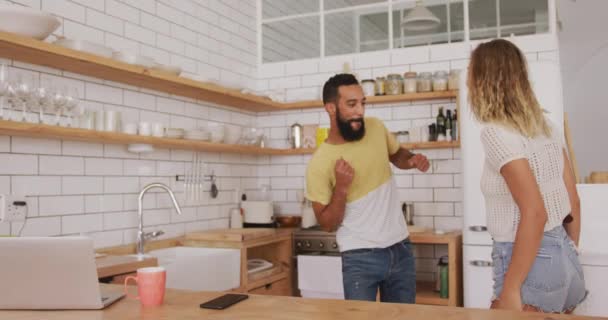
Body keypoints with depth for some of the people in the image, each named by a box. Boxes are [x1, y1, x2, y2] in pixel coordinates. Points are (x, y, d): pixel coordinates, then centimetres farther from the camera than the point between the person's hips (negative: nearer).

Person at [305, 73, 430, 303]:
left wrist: (412, 159, -4)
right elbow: (327, 224, -10)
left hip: (401, 249, 5)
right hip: (360, 258, -5)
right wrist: (342, 187, -25)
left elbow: (396, 155, 19)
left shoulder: (376, 127, -3)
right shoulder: (319, 163, -15)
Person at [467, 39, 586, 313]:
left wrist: (510, 289, -21)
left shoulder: (496, 132, -17)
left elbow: (534, 213, -23)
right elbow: (573, 200, 10)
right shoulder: (545, 125, 7)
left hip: (532, 262, -8)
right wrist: (568, 259, 19)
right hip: (562, 257, 8)